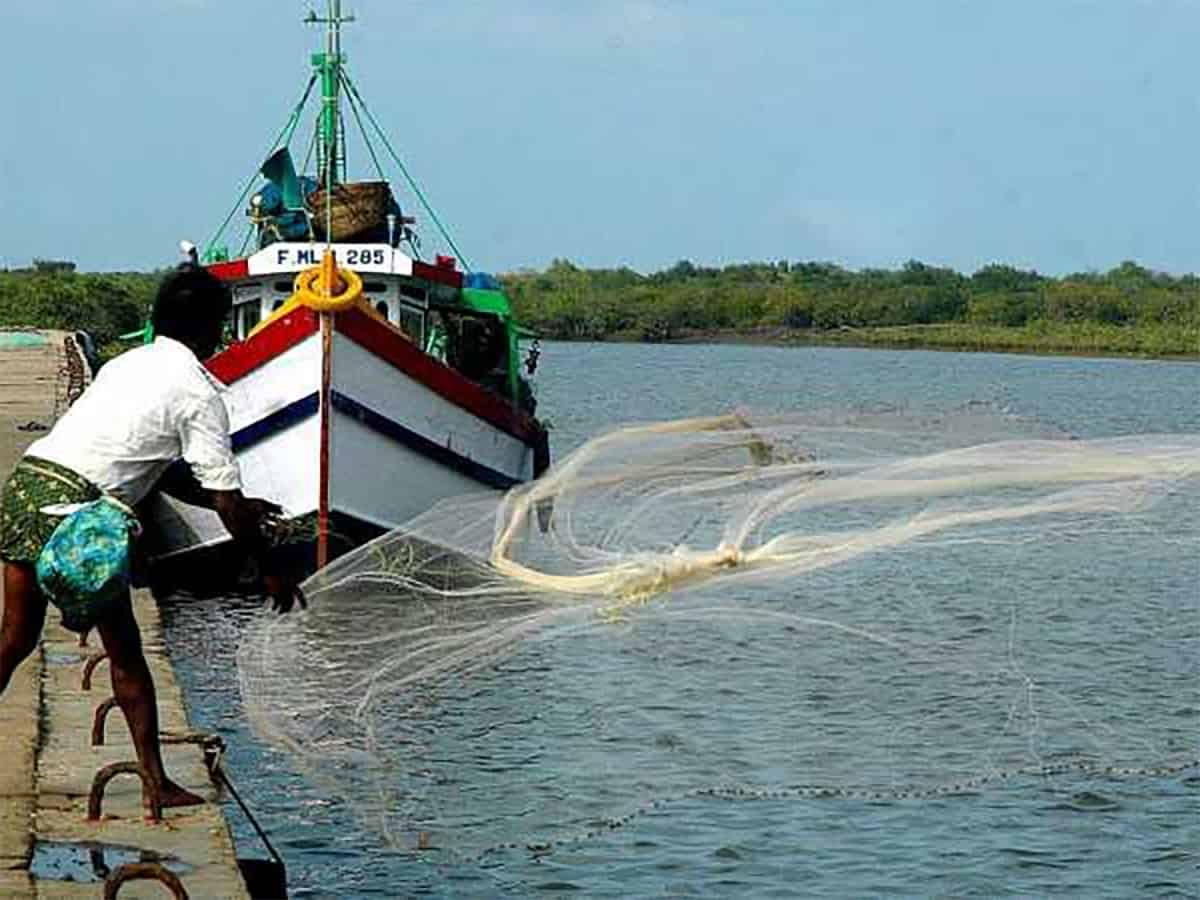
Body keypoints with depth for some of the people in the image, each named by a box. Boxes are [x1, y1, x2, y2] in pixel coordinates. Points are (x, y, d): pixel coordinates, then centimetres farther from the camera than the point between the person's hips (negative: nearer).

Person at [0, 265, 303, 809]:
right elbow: (225, 502, -2)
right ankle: (155, 780, 8)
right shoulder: (198, 390, -1)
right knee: (123, 650, 4)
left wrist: (239, 507, 35)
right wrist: (269, 570, 9)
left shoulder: (129, 365, 23)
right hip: (74, 505, -7)